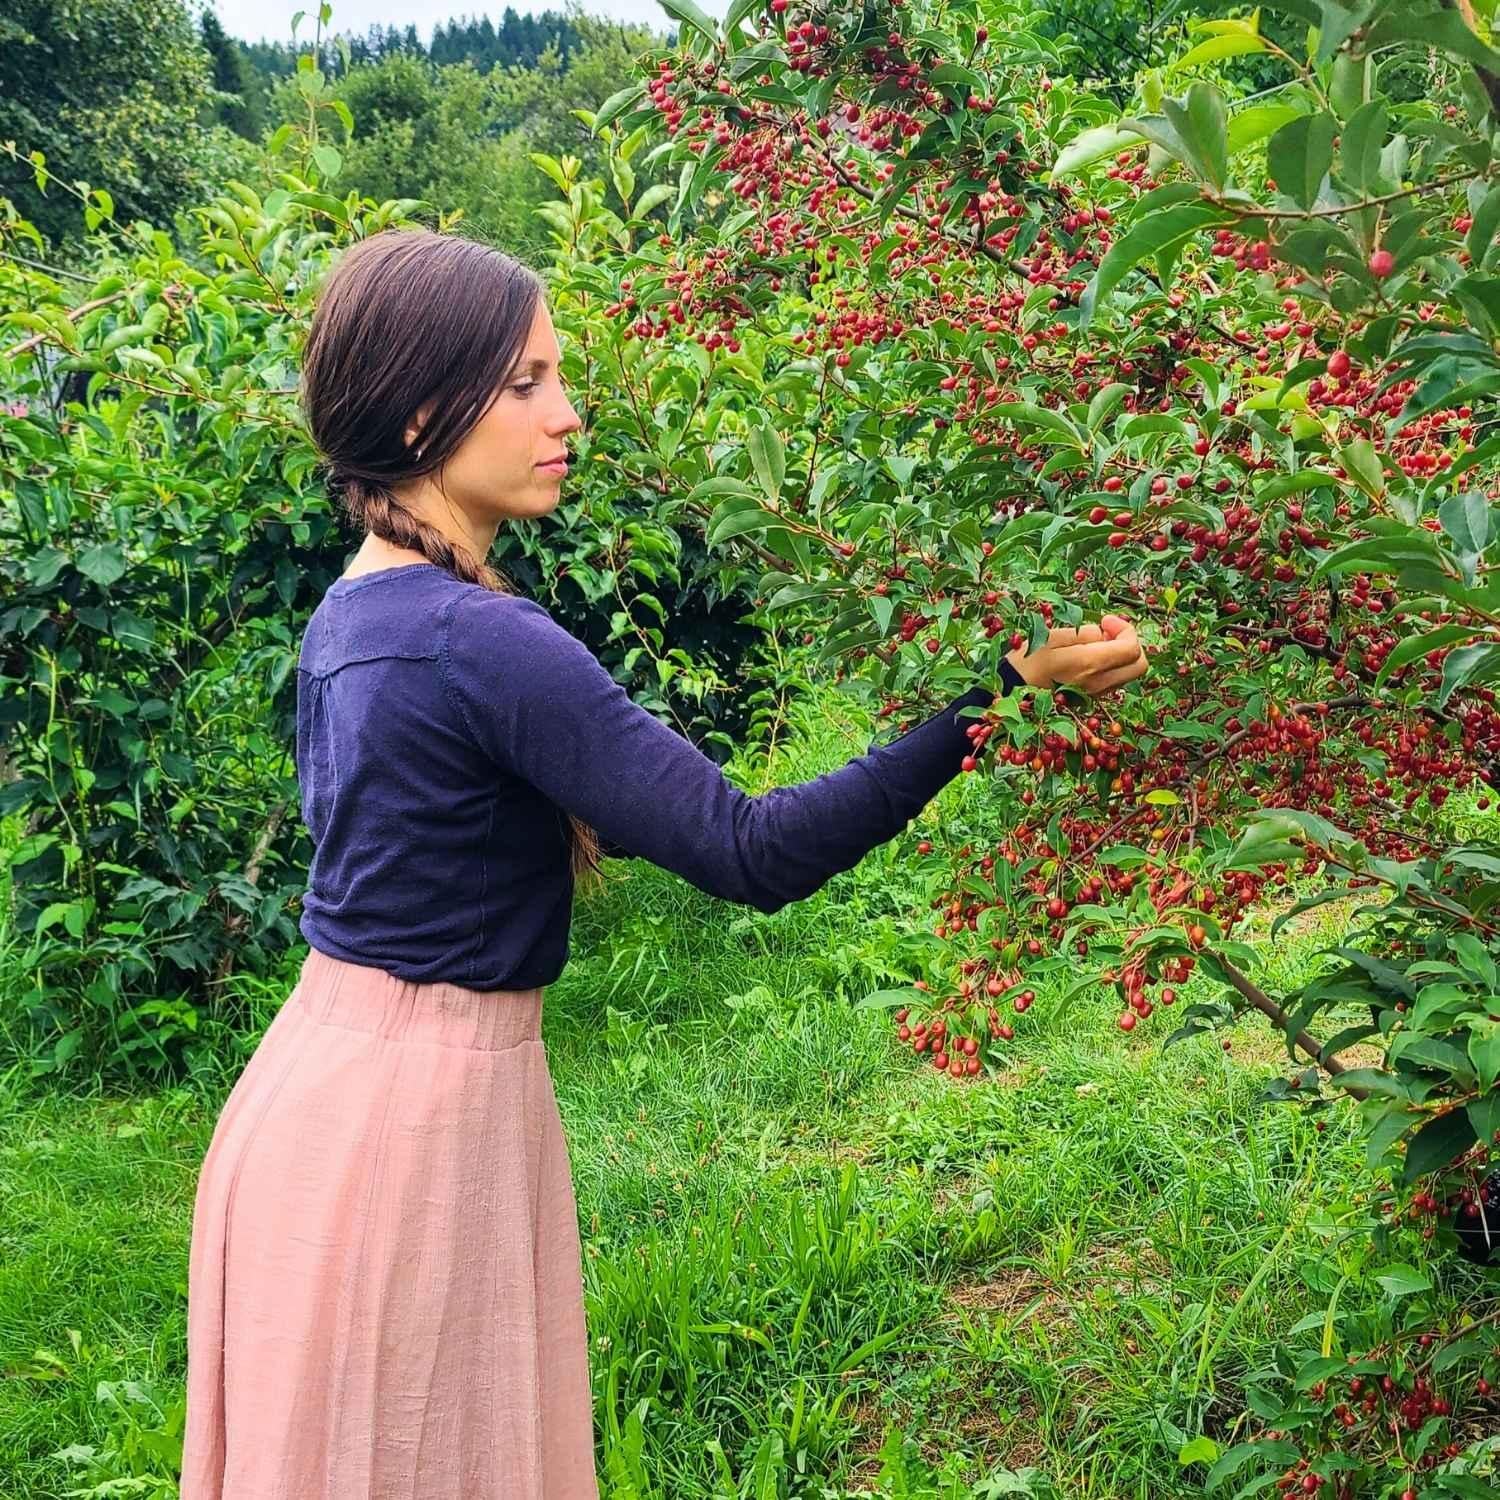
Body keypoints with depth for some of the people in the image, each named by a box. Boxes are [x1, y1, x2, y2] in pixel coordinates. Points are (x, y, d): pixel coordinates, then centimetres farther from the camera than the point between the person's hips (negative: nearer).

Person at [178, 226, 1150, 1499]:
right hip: (423, 1109, -9)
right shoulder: (482, 643, -23)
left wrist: (550, 825, 13)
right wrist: (1002, 689, -26)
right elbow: (750, 854, -25)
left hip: (334, 1083, 9)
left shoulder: (354, 614, 6)